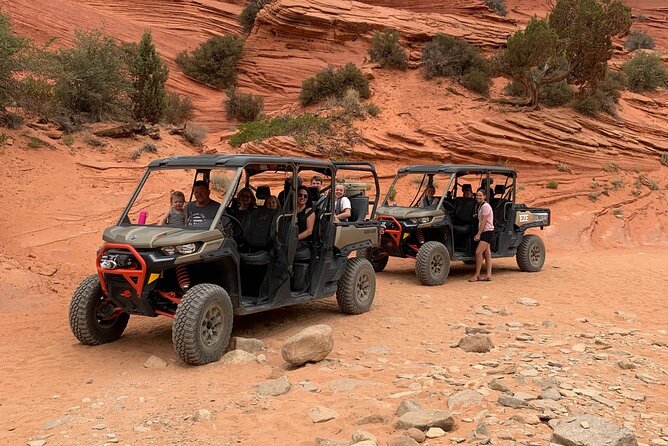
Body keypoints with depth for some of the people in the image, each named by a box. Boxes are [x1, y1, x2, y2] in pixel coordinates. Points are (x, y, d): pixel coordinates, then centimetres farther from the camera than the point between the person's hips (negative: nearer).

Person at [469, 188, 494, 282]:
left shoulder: (485, 206, -14)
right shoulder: (480, 206, 15)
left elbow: (484, 222, -18)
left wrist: (478, 234, -18)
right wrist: (478, 234, 15)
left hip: (487, 232, -10)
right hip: (484, 232, 10)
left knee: (478, 252, -14)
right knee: (487, 254, 7)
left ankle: (477, 275, -9)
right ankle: (489, 275, 8)